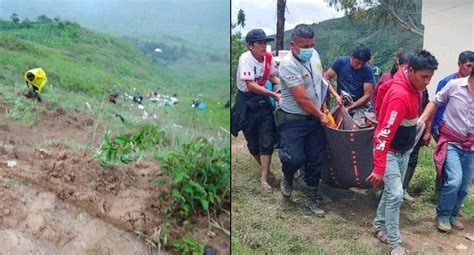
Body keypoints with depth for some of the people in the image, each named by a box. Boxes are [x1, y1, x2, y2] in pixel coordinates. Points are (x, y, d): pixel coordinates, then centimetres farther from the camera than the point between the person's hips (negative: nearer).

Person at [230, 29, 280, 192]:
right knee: (253, 141, 10)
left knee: (267, 142, -4)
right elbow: (251, 86, -25)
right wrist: (274, 95, -27)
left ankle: (264, 179, 5)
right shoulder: (245, 59, -20)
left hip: (262, 100, 3)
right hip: (246, 102, -3)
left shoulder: (268, 57, -5)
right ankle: (265, 167, 36)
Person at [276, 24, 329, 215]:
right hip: (293, 120, -6)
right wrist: (321, 116, -11)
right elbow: (302, 99, -22)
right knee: (295, 158, -14)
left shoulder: (314, 55, 0)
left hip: (314, 118, 7)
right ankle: (287, 177, 23)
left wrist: (324, 108, 12)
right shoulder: (288, 65, -23)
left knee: (316, 160, 9)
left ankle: (310, 198, 25)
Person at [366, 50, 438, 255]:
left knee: (392, 191, 16)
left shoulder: (412, 86, -3)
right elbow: (384, 134, -33)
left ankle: (379, 226, 33)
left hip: (404, 150, 9)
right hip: (389, 151, -9)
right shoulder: (400, 95, -30)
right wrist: (379, 168, -34)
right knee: (396, 194, -11)